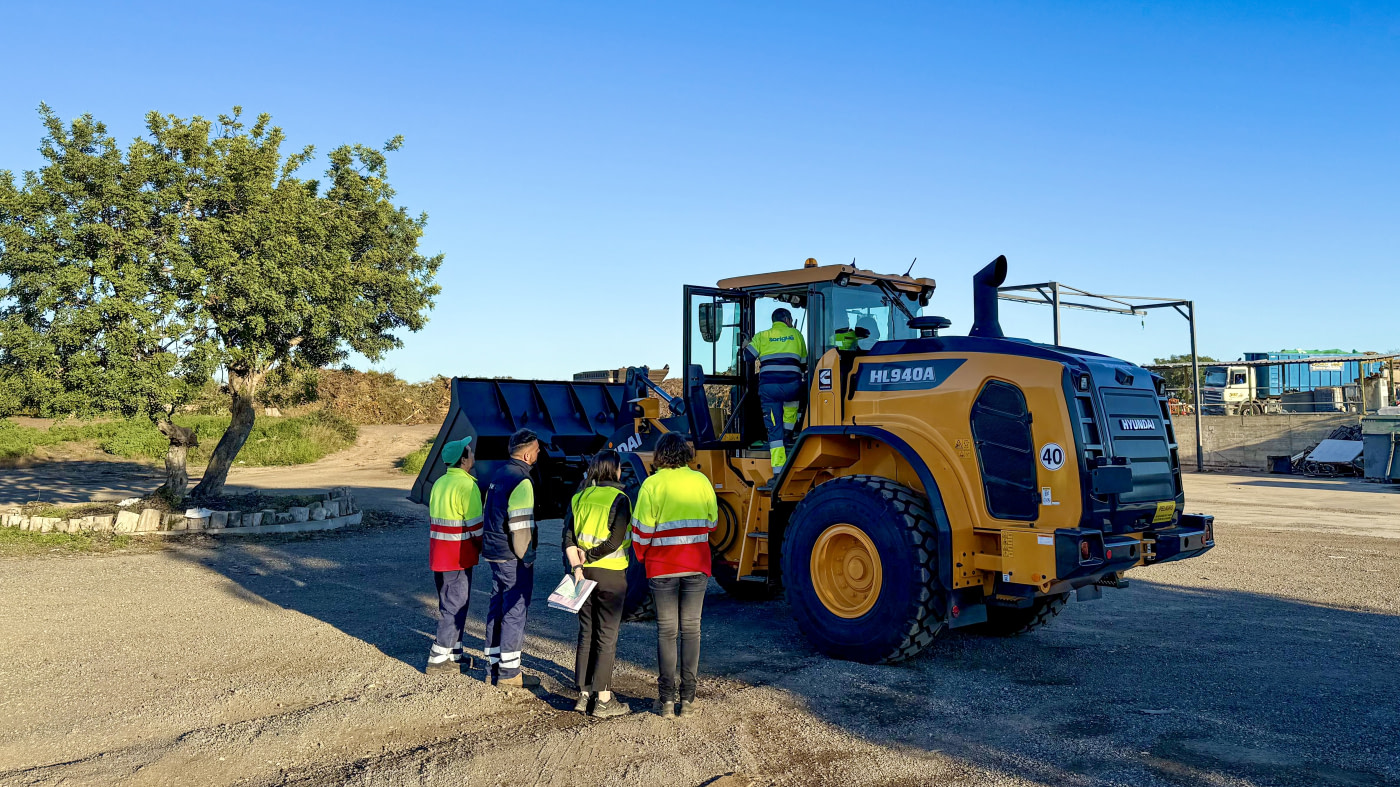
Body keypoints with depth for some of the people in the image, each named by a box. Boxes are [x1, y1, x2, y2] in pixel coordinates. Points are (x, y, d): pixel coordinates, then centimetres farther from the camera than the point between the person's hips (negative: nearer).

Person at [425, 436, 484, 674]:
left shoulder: (440, 483, 10)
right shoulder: (466, 485, -17)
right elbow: (475, 525, -16)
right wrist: (482, 547, 1)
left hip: (438, 554, 9)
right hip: (458, 556, -9)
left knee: (449, 605, 17)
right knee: (455, 607, 0)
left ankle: (453, 653, 25)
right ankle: (438, 658, 2)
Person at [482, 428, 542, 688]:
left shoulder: (499, 475, 12)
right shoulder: (521, 481, -18)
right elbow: (521, 525, -21)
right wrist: (526, 558, -12)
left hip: (494, 552, 10)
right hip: (513, 558, -10)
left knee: (497, 607, 15)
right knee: (515, 611, -2)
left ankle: (495, 664, 24)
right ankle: (509, 672, 3)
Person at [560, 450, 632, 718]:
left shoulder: (579, 498, 7)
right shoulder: (619, 499, -9)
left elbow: (568, 537, -1)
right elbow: (615, 541, -16)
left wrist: (576, 567, -8)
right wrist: (589, 556, -6)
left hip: (585, 573, 5)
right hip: (611, 575, -5)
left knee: (586, 633, 13)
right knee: (607, 636, 1)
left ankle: (583, 694, 18)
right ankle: (603, 699, 5)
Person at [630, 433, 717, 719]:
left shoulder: (652, 484, -8)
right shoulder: (701, 481, 0)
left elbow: (641, 529, -7)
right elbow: (712, 522, 8)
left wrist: (642, 557, 10)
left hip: (662, 566, -2)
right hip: (696, 566, 2)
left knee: (666, 631, 6)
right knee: (691, 628, 9)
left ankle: (666, 699, 6)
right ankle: (687, 698, 11)